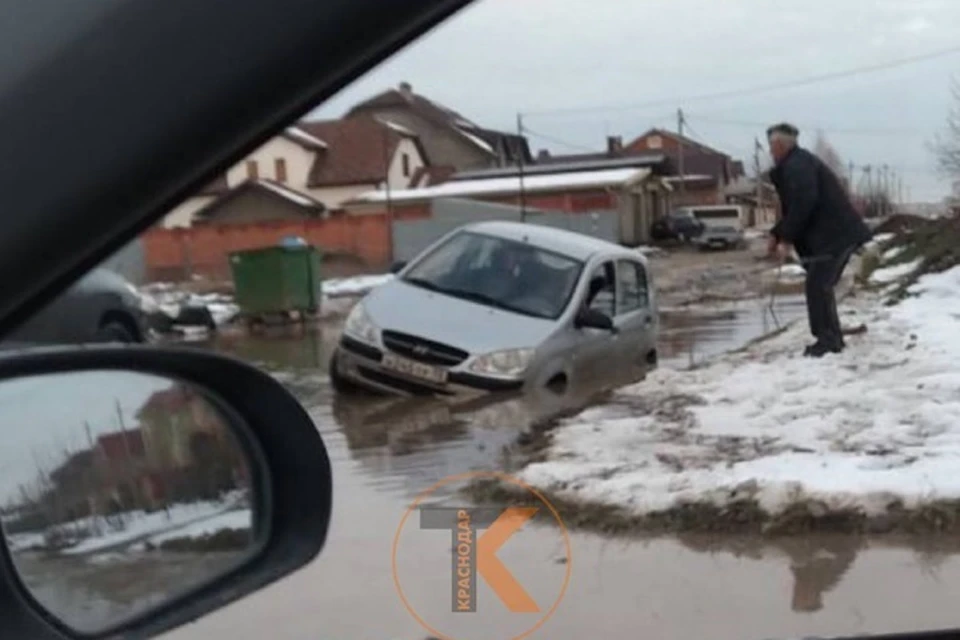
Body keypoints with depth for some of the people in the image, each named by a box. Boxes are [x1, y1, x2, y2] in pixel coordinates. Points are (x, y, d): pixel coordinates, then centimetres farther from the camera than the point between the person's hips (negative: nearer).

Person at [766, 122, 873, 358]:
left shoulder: (796, 166, -14)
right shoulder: (796, 165, 20)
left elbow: (803, 205, -24)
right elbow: (795, 207, 24)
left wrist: (786, 239, -19)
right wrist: (776, 234, 16)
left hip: (833, 236, -11)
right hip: (839, 234, 11)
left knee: (817, 287, -9)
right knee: (821, 286, 15)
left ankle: (827, 340, -7)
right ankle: (833, 338, 20)